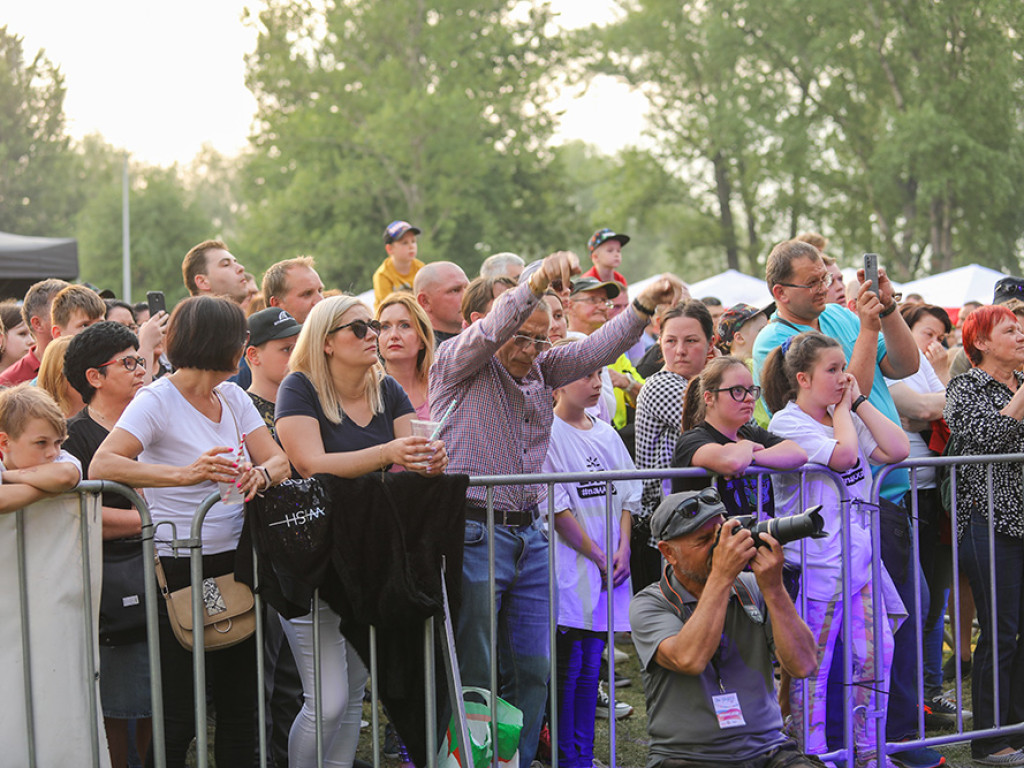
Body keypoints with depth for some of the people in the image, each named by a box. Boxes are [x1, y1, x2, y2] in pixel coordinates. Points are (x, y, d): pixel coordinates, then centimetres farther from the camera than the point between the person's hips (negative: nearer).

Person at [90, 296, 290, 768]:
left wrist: (260, 474, -19)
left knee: (240, 706, 9)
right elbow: (101, 466, -24)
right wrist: (184, 473, -37)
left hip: (236, 563, 7)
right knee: (180, 716, -5)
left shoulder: (232, 397, 11)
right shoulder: (157, 401, -10)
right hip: (182, 569, -6)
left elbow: (279, 462, 6)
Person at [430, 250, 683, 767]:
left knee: (531, 670, 9)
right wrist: (537, 281, -37)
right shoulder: (457, 364, -3)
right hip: (473, 534, -6)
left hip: (529, 535, 7)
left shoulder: (540, 371, 14)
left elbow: (593, 350, 3)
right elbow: (490, 331, -22)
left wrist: (645, 305, -12)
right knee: (474, 677, -1)